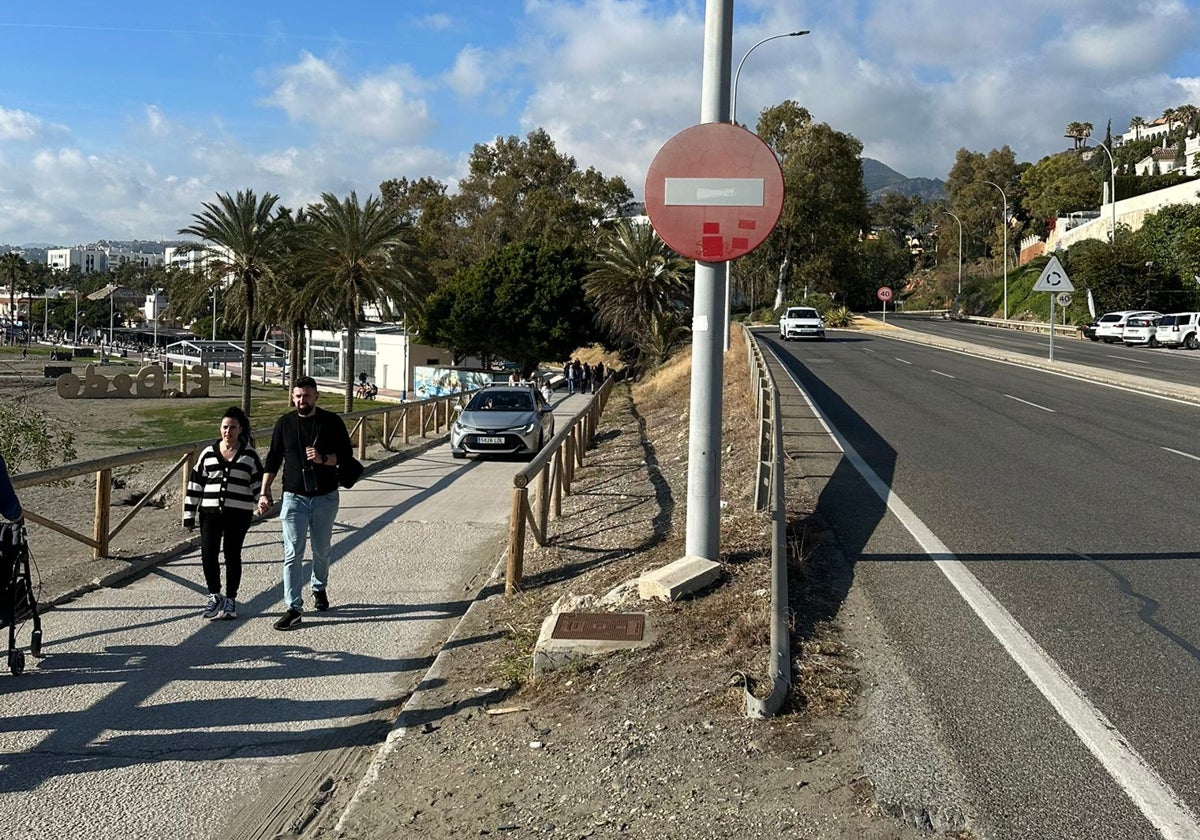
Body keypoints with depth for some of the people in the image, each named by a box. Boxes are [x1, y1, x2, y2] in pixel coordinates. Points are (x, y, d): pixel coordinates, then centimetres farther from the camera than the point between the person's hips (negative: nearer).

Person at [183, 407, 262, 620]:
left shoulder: (249, 455, 2)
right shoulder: (208, 453, 6)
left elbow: (258, 482, 5)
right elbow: (195, 484, 8)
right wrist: (189, 514, 6)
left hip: (238, 514, -1)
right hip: (210, 512, 2)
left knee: (232, 555, 5)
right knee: (208, 554, -3)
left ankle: (230, 600, 18)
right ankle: (214, 596, 16)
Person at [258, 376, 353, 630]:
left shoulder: (332, 422, -3)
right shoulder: (285, 423, 1)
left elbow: (346, 455, -3)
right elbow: (273, 460, 6)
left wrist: (323, 459, -22)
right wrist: (265, 492, -1)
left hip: (325, 497, 0)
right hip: (294, 497, 0)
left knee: (322, 550, 14)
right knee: (293, 553, -6)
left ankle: (319, 588, 40)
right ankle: (293, 608, -5)